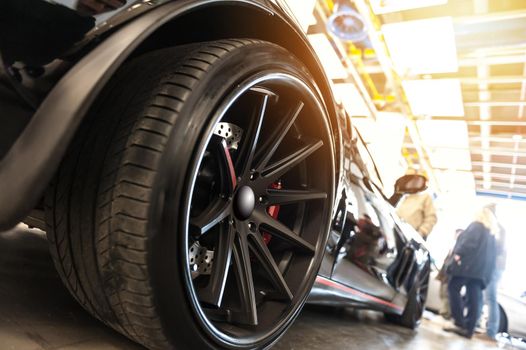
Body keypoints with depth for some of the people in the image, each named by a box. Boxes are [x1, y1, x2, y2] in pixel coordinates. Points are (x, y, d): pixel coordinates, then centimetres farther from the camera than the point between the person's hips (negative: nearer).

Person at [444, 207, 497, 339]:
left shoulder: (476, 226, 6)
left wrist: (458, 253, -19)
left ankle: (460, 323, -13)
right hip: (482, 269, 8)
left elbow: (469, 241, -13)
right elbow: (492, 256, 23)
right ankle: (468, 329, 0)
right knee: (474, 298, 3)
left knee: (454, 288, -5)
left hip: (469, 263, -8)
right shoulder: (491, 236, 27)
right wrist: (487, 274, 20)